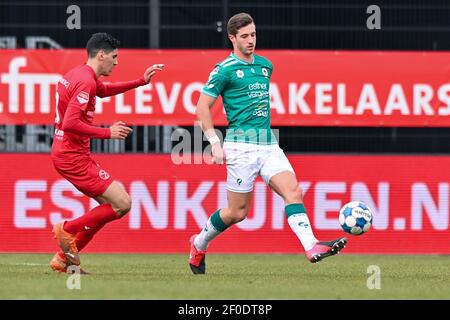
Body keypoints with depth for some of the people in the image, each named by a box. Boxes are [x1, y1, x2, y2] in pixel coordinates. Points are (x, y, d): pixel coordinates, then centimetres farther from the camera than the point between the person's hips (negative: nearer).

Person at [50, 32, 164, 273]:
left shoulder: (79, 74, 14)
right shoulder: (86, 82, -18)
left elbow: (103, 90, 36)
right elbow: (70, 124, -27)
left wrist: (141, 81, 30)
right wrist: (107, 133, -19)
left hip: (66, 153, 10)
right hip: (73, 156, -10)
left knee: (110, 204, 14)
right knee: (122, 204, -11)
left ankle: (64, 257, 13)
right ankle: (68, 229, -1)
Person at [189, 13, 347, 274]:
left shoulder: (265, 66, 14)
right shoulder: (225, 70, -5)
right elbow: (202, 107, -3)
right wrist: (215, 142, -10)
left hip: (269, 143, 6)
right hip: (242, 144, -6)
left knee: (293, 191, -15)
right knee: (237, 212, 0)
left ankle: (312, 247, -29)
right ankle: (199, 245, 24)